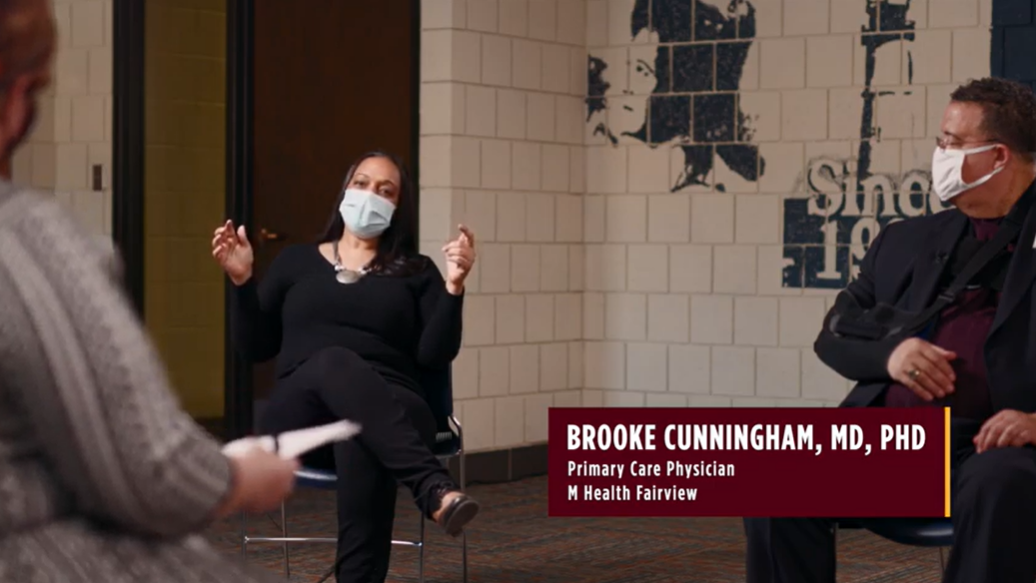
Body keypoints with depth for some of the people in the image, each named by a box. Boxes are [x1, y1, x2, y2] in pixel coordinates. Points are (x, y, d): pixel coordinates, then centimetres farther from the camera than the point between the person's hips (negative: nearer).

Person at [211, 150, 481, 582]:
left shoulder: (416, 272, 18)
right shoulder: (295, 261, 22)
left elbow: (435, 356, 4)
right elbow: (255, 348, 18)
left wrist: (454, 287, -8)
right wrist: (242, 280, 4)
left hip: (391, 413, 0)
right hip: (300, 418, 1)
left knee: (362, 446, -41)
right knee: (335, 361, -38)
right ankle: (436, 490, -57)